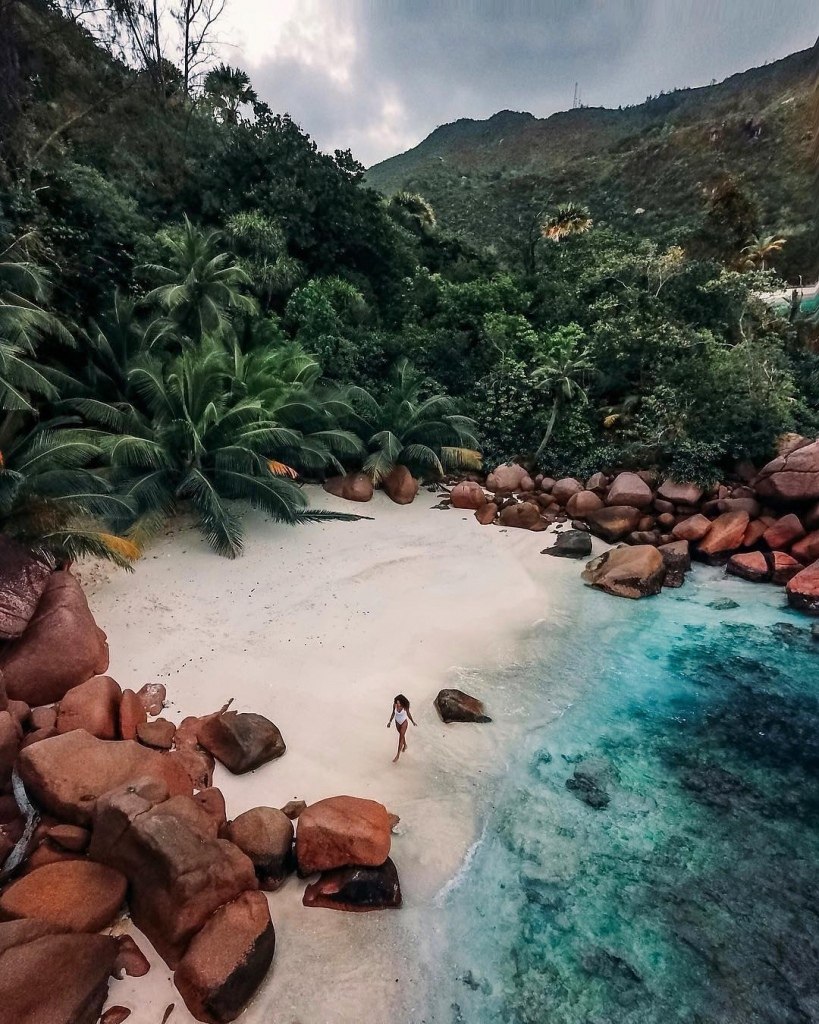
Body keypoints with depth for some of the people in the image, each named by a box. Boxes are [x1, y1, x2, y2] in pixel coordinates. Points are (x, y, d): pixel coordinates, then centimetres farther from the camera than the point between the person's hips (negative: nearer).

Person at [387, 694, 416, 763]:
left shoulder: (405, 706, -29)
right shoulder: (395, 705, -23)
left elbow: (408, 714, -9)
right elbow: (393, 713, -4)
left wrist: (413, 721, 2)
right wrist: (390, 721, -3)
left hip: (404, 723, -3)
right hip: (397, 722, 4)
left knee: (401, 737, 2)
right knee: (401, 735, 25)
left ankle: (398, 755, 13)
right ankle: (405, 745, 53)